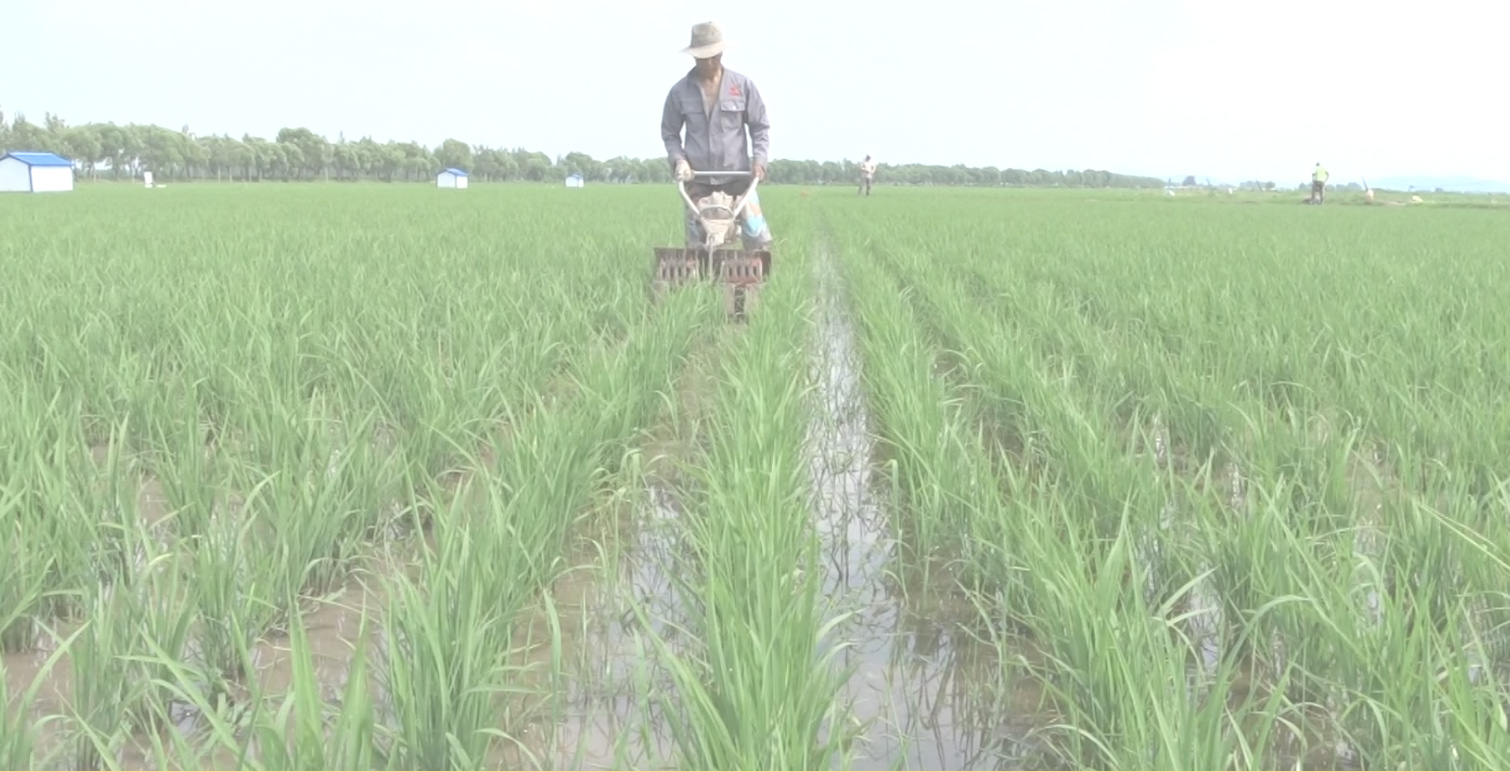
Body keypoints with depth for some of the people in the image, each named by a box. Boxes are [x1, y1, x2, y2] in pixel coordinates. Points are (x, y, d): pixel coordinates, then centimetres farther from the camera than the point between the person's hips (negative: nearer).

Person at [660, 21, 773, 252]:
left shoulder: (743, 85, 0)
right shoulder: (680, 91, 0)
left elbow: (760, 126, 6)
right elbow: (669, 132, 9)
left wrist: (759, 159, -7)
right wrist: (678, 160, -7)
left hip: (738, 174, -1)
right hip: (698, 179, 1)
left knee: (757, 238, -7)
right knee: (697, 243, 4)